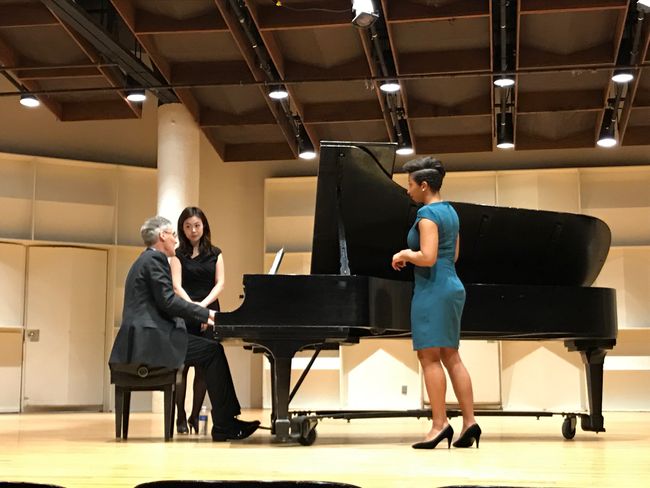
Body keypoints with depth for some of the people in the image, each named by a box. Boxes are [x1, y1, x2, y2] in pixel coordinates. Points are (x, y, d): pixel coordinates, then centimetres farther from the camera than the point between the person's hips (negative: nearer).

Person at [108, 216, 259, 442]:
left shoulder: (148, 259, 23)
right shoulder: (155, 259, -8)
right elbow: (168, 302, -18)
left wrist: (202, 316, 14)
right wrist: (205, 313, -9)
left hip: (145, 339, 10)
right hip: (150, 340, -10)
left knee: (211, 351, 10)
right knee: (213, 351, -10)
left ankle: (226, 422, 6)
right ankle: (224, 425, -7)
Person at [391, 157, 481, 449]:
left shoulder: (427, 214, -13)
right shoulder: (450, 212, 16)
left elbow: (427, 258, -23)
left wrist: (404, 254, -6)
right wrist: (411, 255, 19)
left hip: (432, 290, -10)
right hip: (452, 286, 10)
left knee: (429, 357, -7)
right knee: (450, 357, 10)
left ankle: (439, 424, -7)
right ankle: (469, 422, 9)